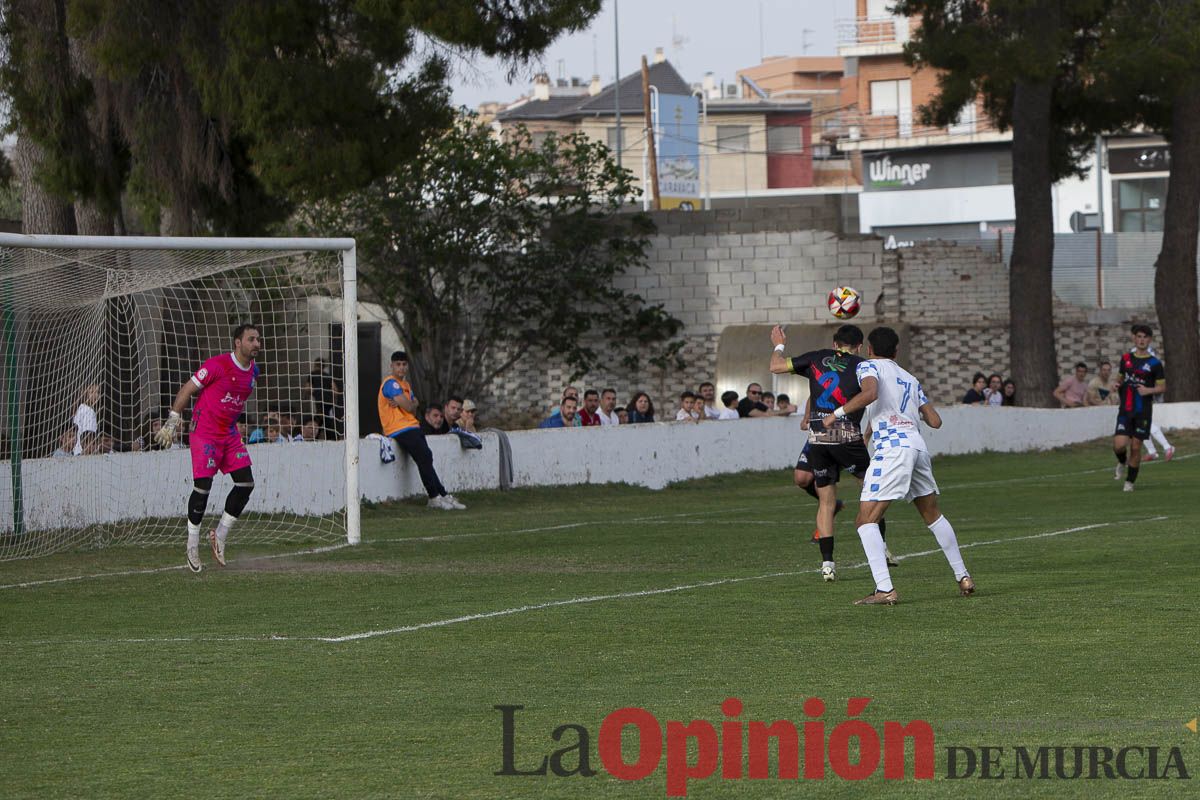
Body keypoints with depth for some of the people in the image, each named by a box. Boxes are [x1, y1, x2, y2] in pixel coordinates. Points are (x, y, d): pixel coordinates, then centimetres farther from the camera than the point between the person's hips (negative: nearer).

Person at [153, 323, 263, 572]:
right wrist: (172, 423, -9)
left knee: (246, 483, -2)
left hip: (230, 435, 7)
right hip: (204, 433, -7)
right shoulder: (217, 365, -16)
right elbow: (187, 390, -9)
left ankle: (220, 536, 12)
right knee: (203, 486, -11)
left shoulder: (253, 370, 7)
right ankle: (192, 545, 2)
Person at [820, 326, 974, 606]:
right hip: (917, 444, 7)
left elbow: (870, 393, -16)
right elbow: (935, 420, 21)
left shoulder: (868, 366, 7)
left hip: (891, 447, -7)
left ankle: (885, 590, -19)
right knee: (933, 515, 24)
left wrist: (837, 413, -7)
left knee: (866, 520, -6)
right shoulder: (910, 379, 25)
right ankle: (963, 577, 27)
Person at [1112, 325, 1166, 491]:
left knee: (1136, 447, -1)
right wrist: (1117, 385, 0)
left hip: (1143, 411, -2)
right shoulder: (1126, 358, 9)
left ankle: (1130, 482, 14)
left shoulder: (1154, 363, -1)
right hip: (1125, 409, 2)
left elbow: (1162, 387, 2)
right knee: (1119, 445, -12)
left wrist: (1148, 390, -16)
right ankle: (1122, 462, 23)